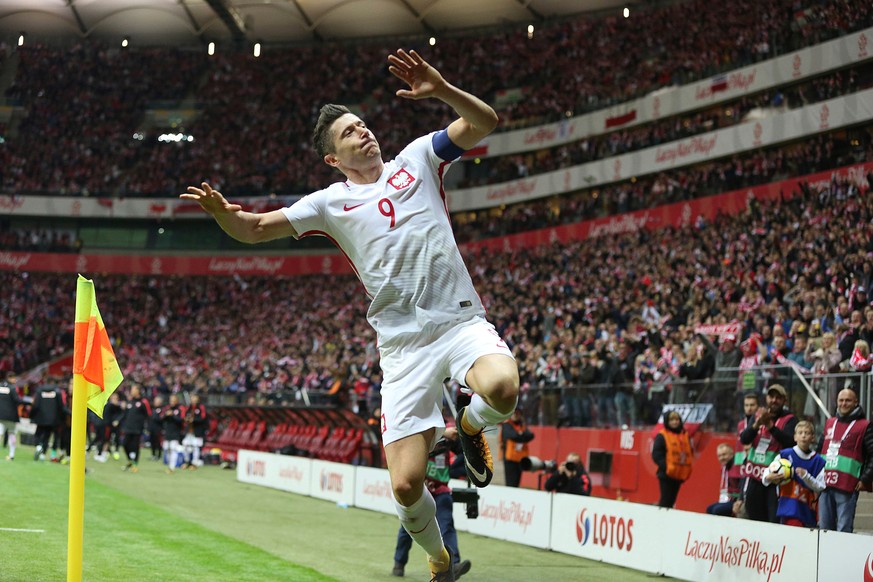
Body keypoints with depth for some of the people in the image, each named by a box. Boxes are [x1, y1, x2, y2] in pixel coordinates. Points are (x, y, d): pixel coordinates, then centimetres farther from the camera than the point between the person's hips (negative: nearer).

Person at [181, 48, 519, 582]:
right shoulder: (330, 203, 12)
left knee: (501, 389, -36)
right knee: (406, 486, -11)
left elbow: (485, 122, 5)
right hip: (404, 343, 0)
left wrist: (441, 90, -12)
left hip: (462, 321, 0)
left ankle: (470, 426, 3)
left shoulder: (417, 158, 13)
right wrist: (223, 212, -13)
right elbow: (255, 229, 9)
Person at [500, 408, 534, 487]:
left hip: (520, 458, 6)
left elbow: (530, 436, 0)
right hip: (510, 458, -6)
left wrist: (521, 434, -14)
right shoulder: (506, 425, -2)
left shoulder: (523, 425, 15)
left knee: (516, 483, 8)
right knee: (510, 483, -9)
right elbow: (513, 436, -17)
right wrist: (524, 436, -3)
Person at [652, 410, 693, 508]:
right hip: (666, 475, -6)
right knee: (665, 501, -8)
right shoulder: (661, 436, -5)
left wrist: (687, 468, 1)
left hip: (679, 475, 6)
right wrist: (666, 466, -20)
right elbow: (656, 455, -10)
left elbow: (689, 453, 15)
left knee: (671, 501, 10)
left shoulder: (685, 435, 12)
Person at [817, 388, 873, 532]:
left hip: (847, 487, -6)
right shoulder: (830, 423, 20)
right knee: (824, 527, 9)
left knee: (844, 530, -8)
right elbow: (820, 449, 29)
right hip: (825, 484, 6)